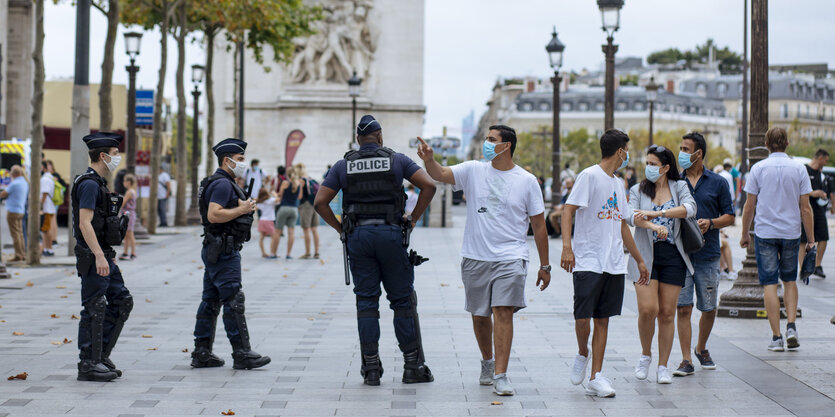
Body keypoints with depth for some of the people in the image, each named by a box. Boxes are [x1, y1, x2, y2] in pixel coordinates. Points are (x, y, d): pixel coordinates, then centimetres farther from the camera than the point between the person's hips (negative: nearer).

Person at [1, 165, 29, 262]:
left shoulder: (14, 184, -18)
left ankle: (18, 256, -6)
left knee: (15, 234, -5)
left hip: (13, 211, -8)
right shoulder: (25, 183, 10)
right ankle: (23, 255, 14)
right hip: (21, 210, 8)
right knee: (20, 233, 13)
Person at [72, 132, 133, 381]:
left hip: (104, 256, 10)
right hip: (93, 257, -10)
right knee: (94, 310, -5)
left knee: (122, 302, 11)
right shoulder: (89, 184, -15)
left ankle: (101, 356, 16)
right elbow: (84, 224, -23)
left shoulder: (99, 184, 17)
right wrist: (99, 256, -28)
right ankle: (88, 365, 1)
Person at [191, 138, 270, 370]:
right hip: (223, 251, -11)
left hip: (215, 251, 11)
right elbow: (213, 215, -25)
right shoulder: (223, 183, -14)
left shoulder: (223, 183, 20)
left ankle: (201, 353, 12)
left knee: (210, 301, 10)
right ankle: (242, 354, -8)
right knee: (234, 301, -9)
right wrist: (241, 210, -17)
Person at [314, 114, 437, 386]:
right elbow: (429, 185, -4)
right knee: (403, 300, 5)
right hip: (391, 233, -1)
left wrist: (341, 228, 11)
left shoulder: (343, 165, 8)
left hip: (357, 236, 2)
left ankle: (371, 369, 3)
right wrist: (413, 219, 3)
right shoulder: (397, 160, 4)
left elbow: (320, 202, 3)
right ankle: (413, 366, 6)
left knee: (366, 302, 5)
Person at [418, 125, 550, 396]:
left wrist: (544, 266, 6)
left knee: (503, 311, -14)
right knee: (479, 315, 13)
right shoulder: (473, 171, 5)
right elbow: (440, 175, -7)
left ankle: (500, 375, -14)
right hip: (475, 258, 3)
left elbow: (539, 225, 5)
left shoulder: (527, 181, 1)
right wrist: (428, 160, -29)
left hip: (510, 258, -3)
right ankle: (487, 362, 36)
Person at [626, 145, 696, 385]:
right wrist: (653, 226, -29)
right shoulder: (638, 190, 8)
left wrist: (656, 213, -23)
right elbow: (631, 216, -10)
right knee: (647, 309, -13)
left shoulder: (679, 187, 7)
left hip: (672, 256, 0)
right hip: (645, 254, 0)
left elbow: (689, 208, -14)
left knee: (667, 313, 1)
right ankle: (645, 355, 12)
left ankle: (663, 366, 11)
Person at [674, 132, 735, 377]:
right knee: (683, 308, -5)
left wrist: (710, 223, -13)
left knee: (709, 308, 8)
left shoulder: (717, 183, 5)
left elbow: (729, 217, 6)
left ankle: (701, 348, 32)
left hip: (707, 254, 0)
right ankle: (686, 360, -2)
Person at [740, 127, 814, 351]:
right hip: (791, 232, 2)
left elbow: (749, 206, -1)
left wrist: (744, 234, 10)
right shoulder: (799, 169, -1)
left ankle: (776, 337, -1)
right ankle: (791, 326, 5)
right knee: (790, 280, 19)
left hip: (765, 233, -1)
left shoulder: (758, 168, -4)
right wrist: (811, 238, 6)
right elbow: (805, 208, -1)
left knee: (769, 284, 1)